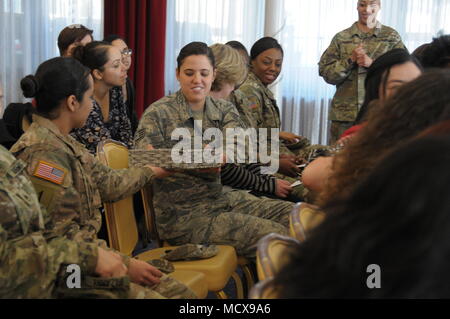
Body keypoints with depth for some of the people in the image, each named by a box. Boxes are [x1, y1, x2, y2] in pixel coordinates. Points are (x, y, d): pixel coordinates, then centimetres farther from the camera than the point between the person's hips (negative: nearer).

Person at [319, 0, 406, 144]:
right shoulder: (341, 38, 8)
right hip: (343, 114, 1)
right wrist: (350, 59, -11)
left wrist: (372, 63, -12)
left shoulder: (392, 37, 7)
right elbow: (326, 73, 3)